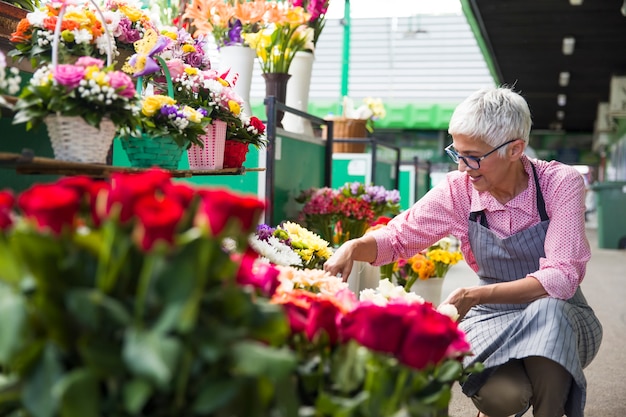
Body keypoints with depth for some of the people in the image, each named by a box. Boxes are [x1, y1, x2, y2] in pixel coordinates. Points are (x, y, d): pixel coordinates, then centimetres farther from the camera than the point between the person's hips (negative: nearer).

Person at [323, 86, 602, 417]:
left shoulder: (560, 184, -15)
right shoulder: (459, 190, -8)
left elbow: (561, 277, -24)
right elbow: (398, 237, 2)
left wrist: (474, 296, -35)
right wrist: (353, 247, -21)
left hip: (560, 316, -1)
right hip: (493, 319, 2)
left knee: (548, 311, -37)